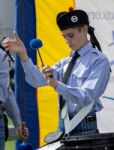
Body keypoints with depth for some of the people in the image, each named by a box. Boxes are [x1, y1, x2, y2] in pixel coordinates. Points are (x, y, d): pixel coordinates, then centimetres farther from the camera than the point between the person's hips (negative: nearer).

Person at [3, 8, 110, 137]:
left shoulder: (99, 61, -6)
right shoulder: (66, 62, 15)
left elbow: (86, 97, -17)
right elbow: (38, 80, 1)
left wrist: (56, 85, -30)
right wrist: (23, 54, -12)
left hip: (84, 128, -6)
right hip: (63, 126, 6)